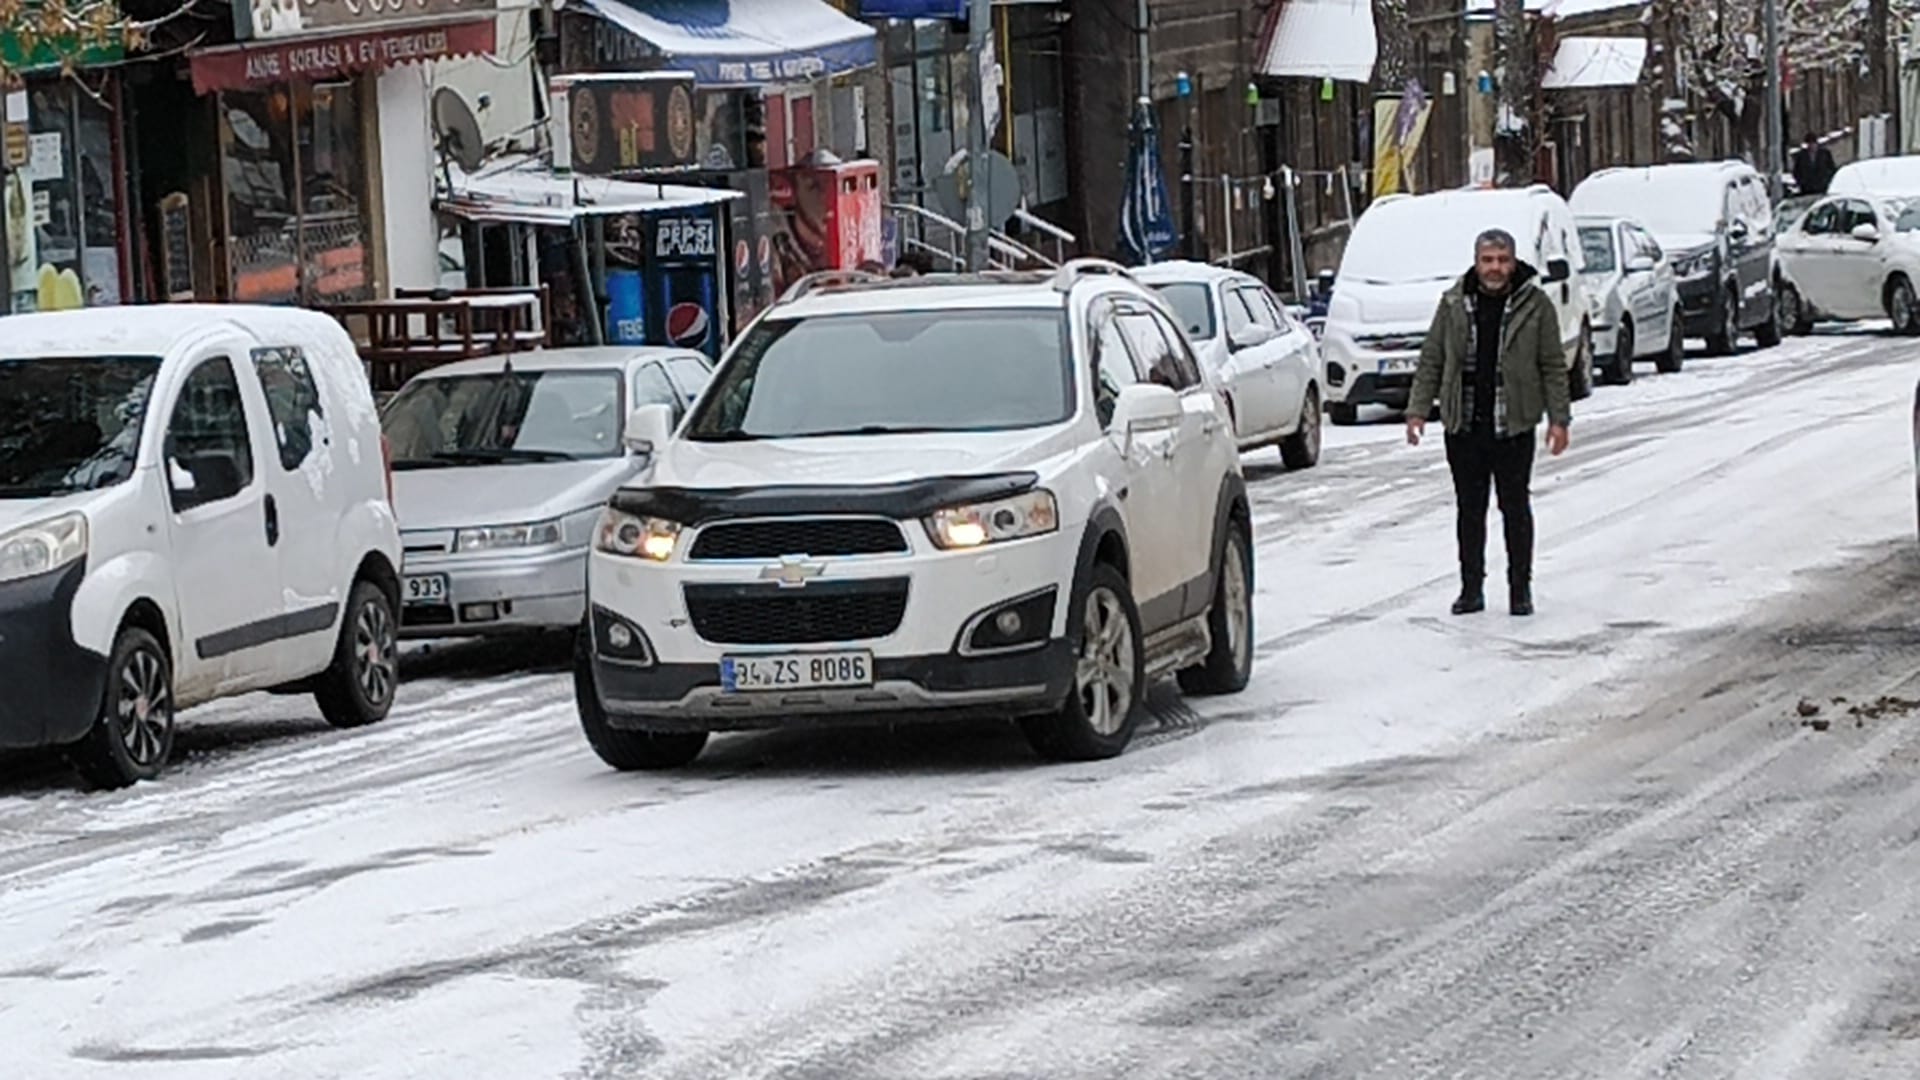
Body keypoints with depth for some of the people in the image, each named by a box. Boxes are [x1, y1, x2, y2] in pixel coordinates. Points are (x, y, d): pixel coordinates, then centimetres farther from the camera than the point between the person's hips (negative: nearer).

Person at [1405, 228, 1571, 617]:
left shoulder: (1535, 305, -1)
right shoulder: (1454, 304, 4)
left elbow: (1553, 366, 1)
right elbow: (1431, 361, 9)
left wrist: (1559, 418, -4)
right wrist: (1418, 409, 3)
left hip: (1514, 425, -2)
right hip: (1463, 425, 2)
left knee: (1516, 508, 5)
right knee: (1470, 509, 8)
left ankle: (1520, 589, 14)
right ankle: (1471, 589, 15)